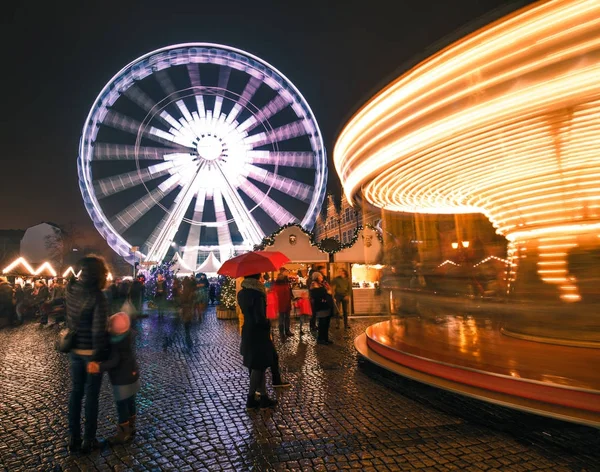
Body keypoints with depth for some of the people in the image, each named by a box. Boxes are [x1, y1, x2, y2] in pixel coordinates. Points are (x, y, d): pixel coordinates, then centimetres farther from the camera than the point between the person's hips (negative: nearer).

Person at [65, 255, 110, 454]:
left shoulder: (71, 288, -6)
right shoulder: (98, 297, -24)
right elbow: (98, 331, -24)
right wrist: (100, 352, -12)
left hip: (75, 349, 6)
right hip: (92, 351, -6)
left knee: (76, 391, 18)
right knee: (91, 395, 8)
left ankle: (73, 437, 30)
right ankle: (88, 440, 21)